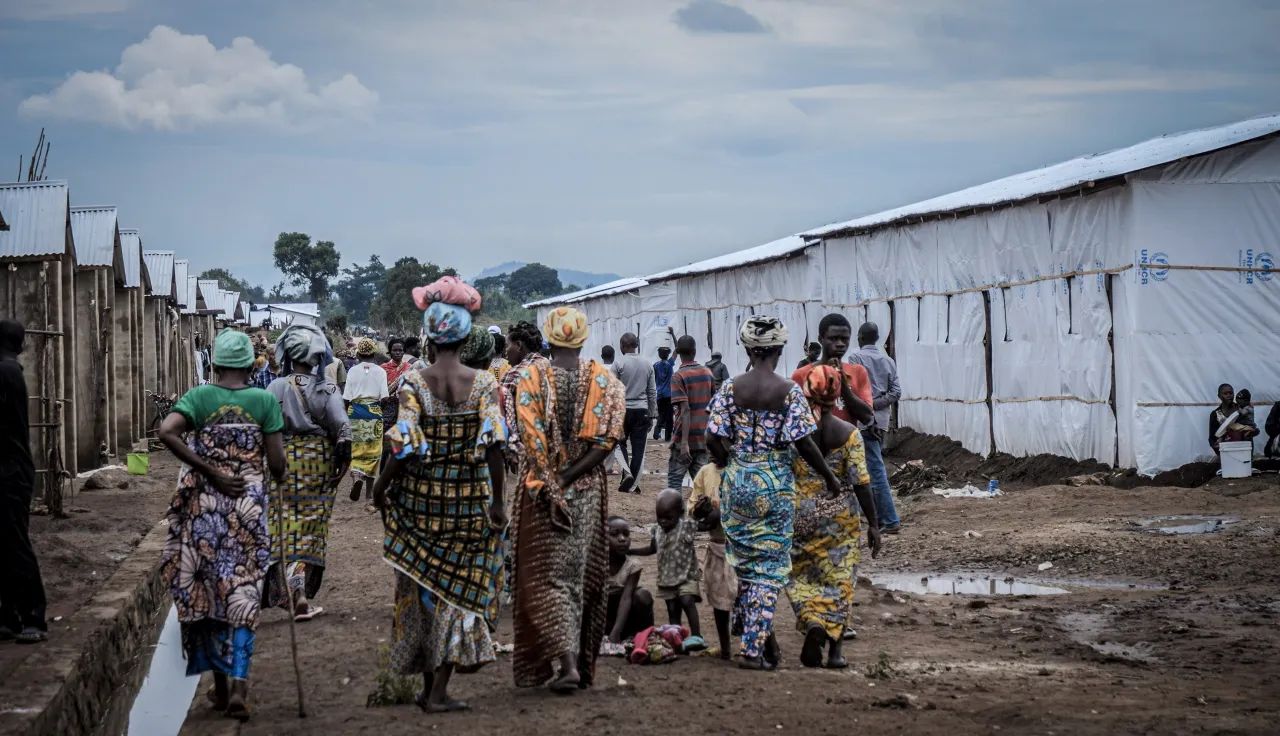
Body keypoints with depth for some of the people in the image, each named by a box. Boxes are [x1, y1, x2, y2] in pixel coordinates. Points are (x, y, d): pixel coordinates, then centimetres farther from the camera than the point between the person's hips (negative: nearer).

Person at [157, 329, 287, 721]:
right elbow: (277, 463, -6)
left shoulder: (199, 396, -2)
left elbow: (167, 432, -20)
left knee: (208, 588, 12)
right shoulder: (265, 400, -3)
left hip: (204, 505, 1)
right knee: (243, 591, 2)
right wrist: (277, 476, 18)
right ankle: (237, 682, -11)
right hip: (249, 504, -1)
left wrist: (211, 471, -14)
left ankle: (221, 682, 18)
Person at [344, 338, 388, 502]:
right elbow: (384, 397, -7)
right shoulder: (380, 371, -3)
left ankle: (356, 476, -22)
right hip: (374, 412, 0)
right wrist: (378, 405, 9)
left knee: (356, 448, 6)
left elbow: (347, 397, -2)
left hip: (355, 412, 0)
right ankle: (370, 487, 14)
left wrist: (345, 414, 9)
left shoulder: (353, 370, -2)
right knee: (373, 450, 10)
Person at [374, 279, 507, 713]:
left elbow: (407, 447, -14)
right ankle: (439, 692, 6)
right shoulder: (483, 383, -7)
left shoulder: (413, 383, -9)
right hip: (469, 500, 0)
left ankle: (428, 684, 23)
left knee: (423, 587, 15)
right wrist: (498, 501, -6)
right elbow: (493, 444, -14)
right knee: (459, 588, 9)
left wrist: (381, 487, 1)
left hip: (420, 498, 0)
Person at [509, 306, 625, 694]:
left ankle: (566, 660, -15)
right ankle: (580, 662, 20)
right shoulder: (603, 379, -1)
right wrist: (569, 478, -10)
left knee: (548, 576, 2)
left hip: (542, 488, -3)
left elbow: (530, 436, -16)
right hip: (588, 489, 3)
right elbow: (608, 438, -10)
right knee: (582, 574, 14)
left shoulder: (531, 376, -7)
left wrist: (551, 488, -15)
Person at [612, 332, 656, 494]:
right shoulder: (647, 364, 7)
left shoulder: (618, 364, -6)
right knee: (638, 447, 4)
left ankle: (627, 474, -9)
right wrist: (651, 414, 17)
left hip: (623, 409, -3)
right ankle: (633, 483, 3)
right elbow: (652, 392, 11)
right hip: (642, 410, 3)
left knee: (620, 443, 11)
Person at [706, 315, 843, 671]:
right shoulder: (789, 391, -9)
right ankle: (754, 647, 1)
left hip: (738, 480, 2)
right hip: (776, 483, -2)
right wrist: (830, 477, 3)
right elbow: (804, 442, -11)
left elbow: (714, 439, -5)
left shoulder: (731, 387, -3)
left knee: (743, 558, 19)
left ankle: (751, 626, 25)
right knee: (769, 564, 4)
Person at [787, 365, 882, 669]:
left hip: (801, 514, 0)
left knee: (801, 576, 14)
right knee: (839, 580, 10)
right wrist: (873, 523, -2)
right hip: (841, 517, 0)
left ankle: (813, 623, -12)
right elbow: (861, 482, -9)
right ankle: (835, 648, 8)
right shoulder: (849, 433, -7)